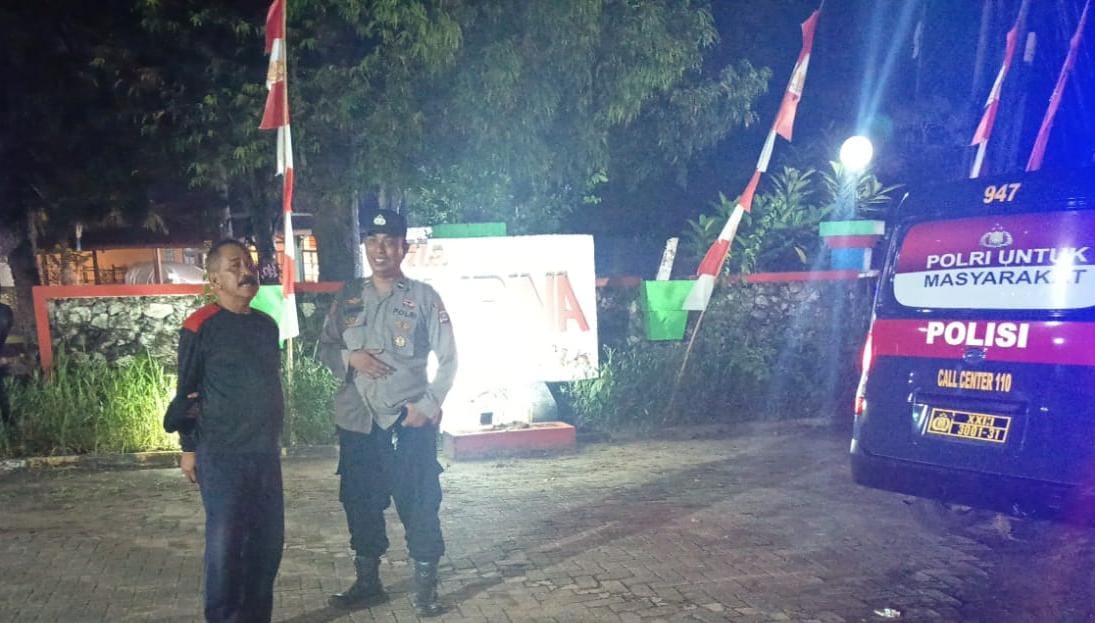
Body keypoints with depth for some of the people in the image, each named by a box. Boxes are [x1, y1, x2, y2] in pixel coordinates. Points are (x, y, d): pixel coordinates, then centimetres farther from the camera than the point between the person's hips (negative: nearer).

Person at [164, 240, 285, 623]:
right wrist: (188, 448, -3)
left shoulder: (266, 325, 9)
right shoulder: (200, 327, -10)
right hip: (221, 454, -6)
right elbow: (187, 392, -5)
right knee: (226, 542, 0)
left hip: (265, 451, 6)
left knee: (269, 538, 10)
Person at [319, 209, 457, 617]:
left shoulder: (423, 297, -3)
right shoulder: (348, 298, 8)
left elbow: (447, 358, -3)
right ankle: (367, 582, 30)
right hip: (357, 421, 4)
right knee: (360, 504, 13)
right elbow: (325, 347, 12)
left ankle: (425, 588, 16)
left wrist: (428, 406, -11)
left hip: (409, 422, -4)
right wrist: (349, 358, -9)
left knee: (419, 506, 1)